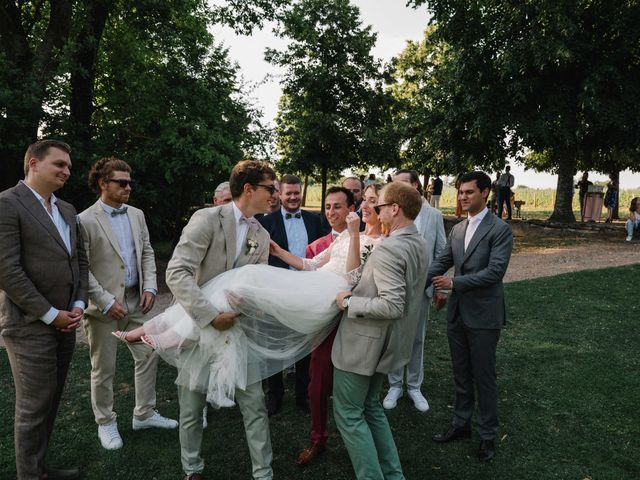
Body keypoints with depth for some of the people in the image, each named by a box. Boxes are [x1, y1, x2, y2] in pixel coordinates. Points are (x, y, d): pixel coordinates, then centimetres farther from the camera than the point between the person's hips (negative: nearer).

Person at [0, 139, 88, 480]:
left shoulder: (67, 210, 13)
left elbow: (80, 260, 16)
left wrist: (78, 306, 3)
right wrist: (50, 314, -14)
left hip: (65, 322, 7)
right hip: (30, 325, -7)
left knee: (50, 402, 16)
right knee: (34, 407, 5)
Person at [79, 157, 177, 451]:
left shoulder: (137, 215, 7)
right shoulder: (85, 221, -11)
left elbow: (147, 253, 11)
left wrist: (150, 287, -2)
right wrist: (107, 303, -16)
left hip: (135, 302, 6)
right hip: (103, 306, -6)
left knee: (147, 357, 12)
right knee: (103, 369, 9)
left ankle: (144, 414, 29)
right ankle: (105, 422, 28)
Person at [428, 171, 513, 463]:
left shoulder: (500, 229, -10)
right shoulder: (457, 229, 9)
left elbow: (495, 271, -19)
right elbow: (440, 263, 4)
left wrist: (455, 283, -22)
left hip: (483, 315, -6)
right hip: (457, 313, 6)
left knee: (483, 377, 7)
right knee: (461, 374, 18)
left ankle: (487, 435, 24)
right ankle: (461, 424, 34)